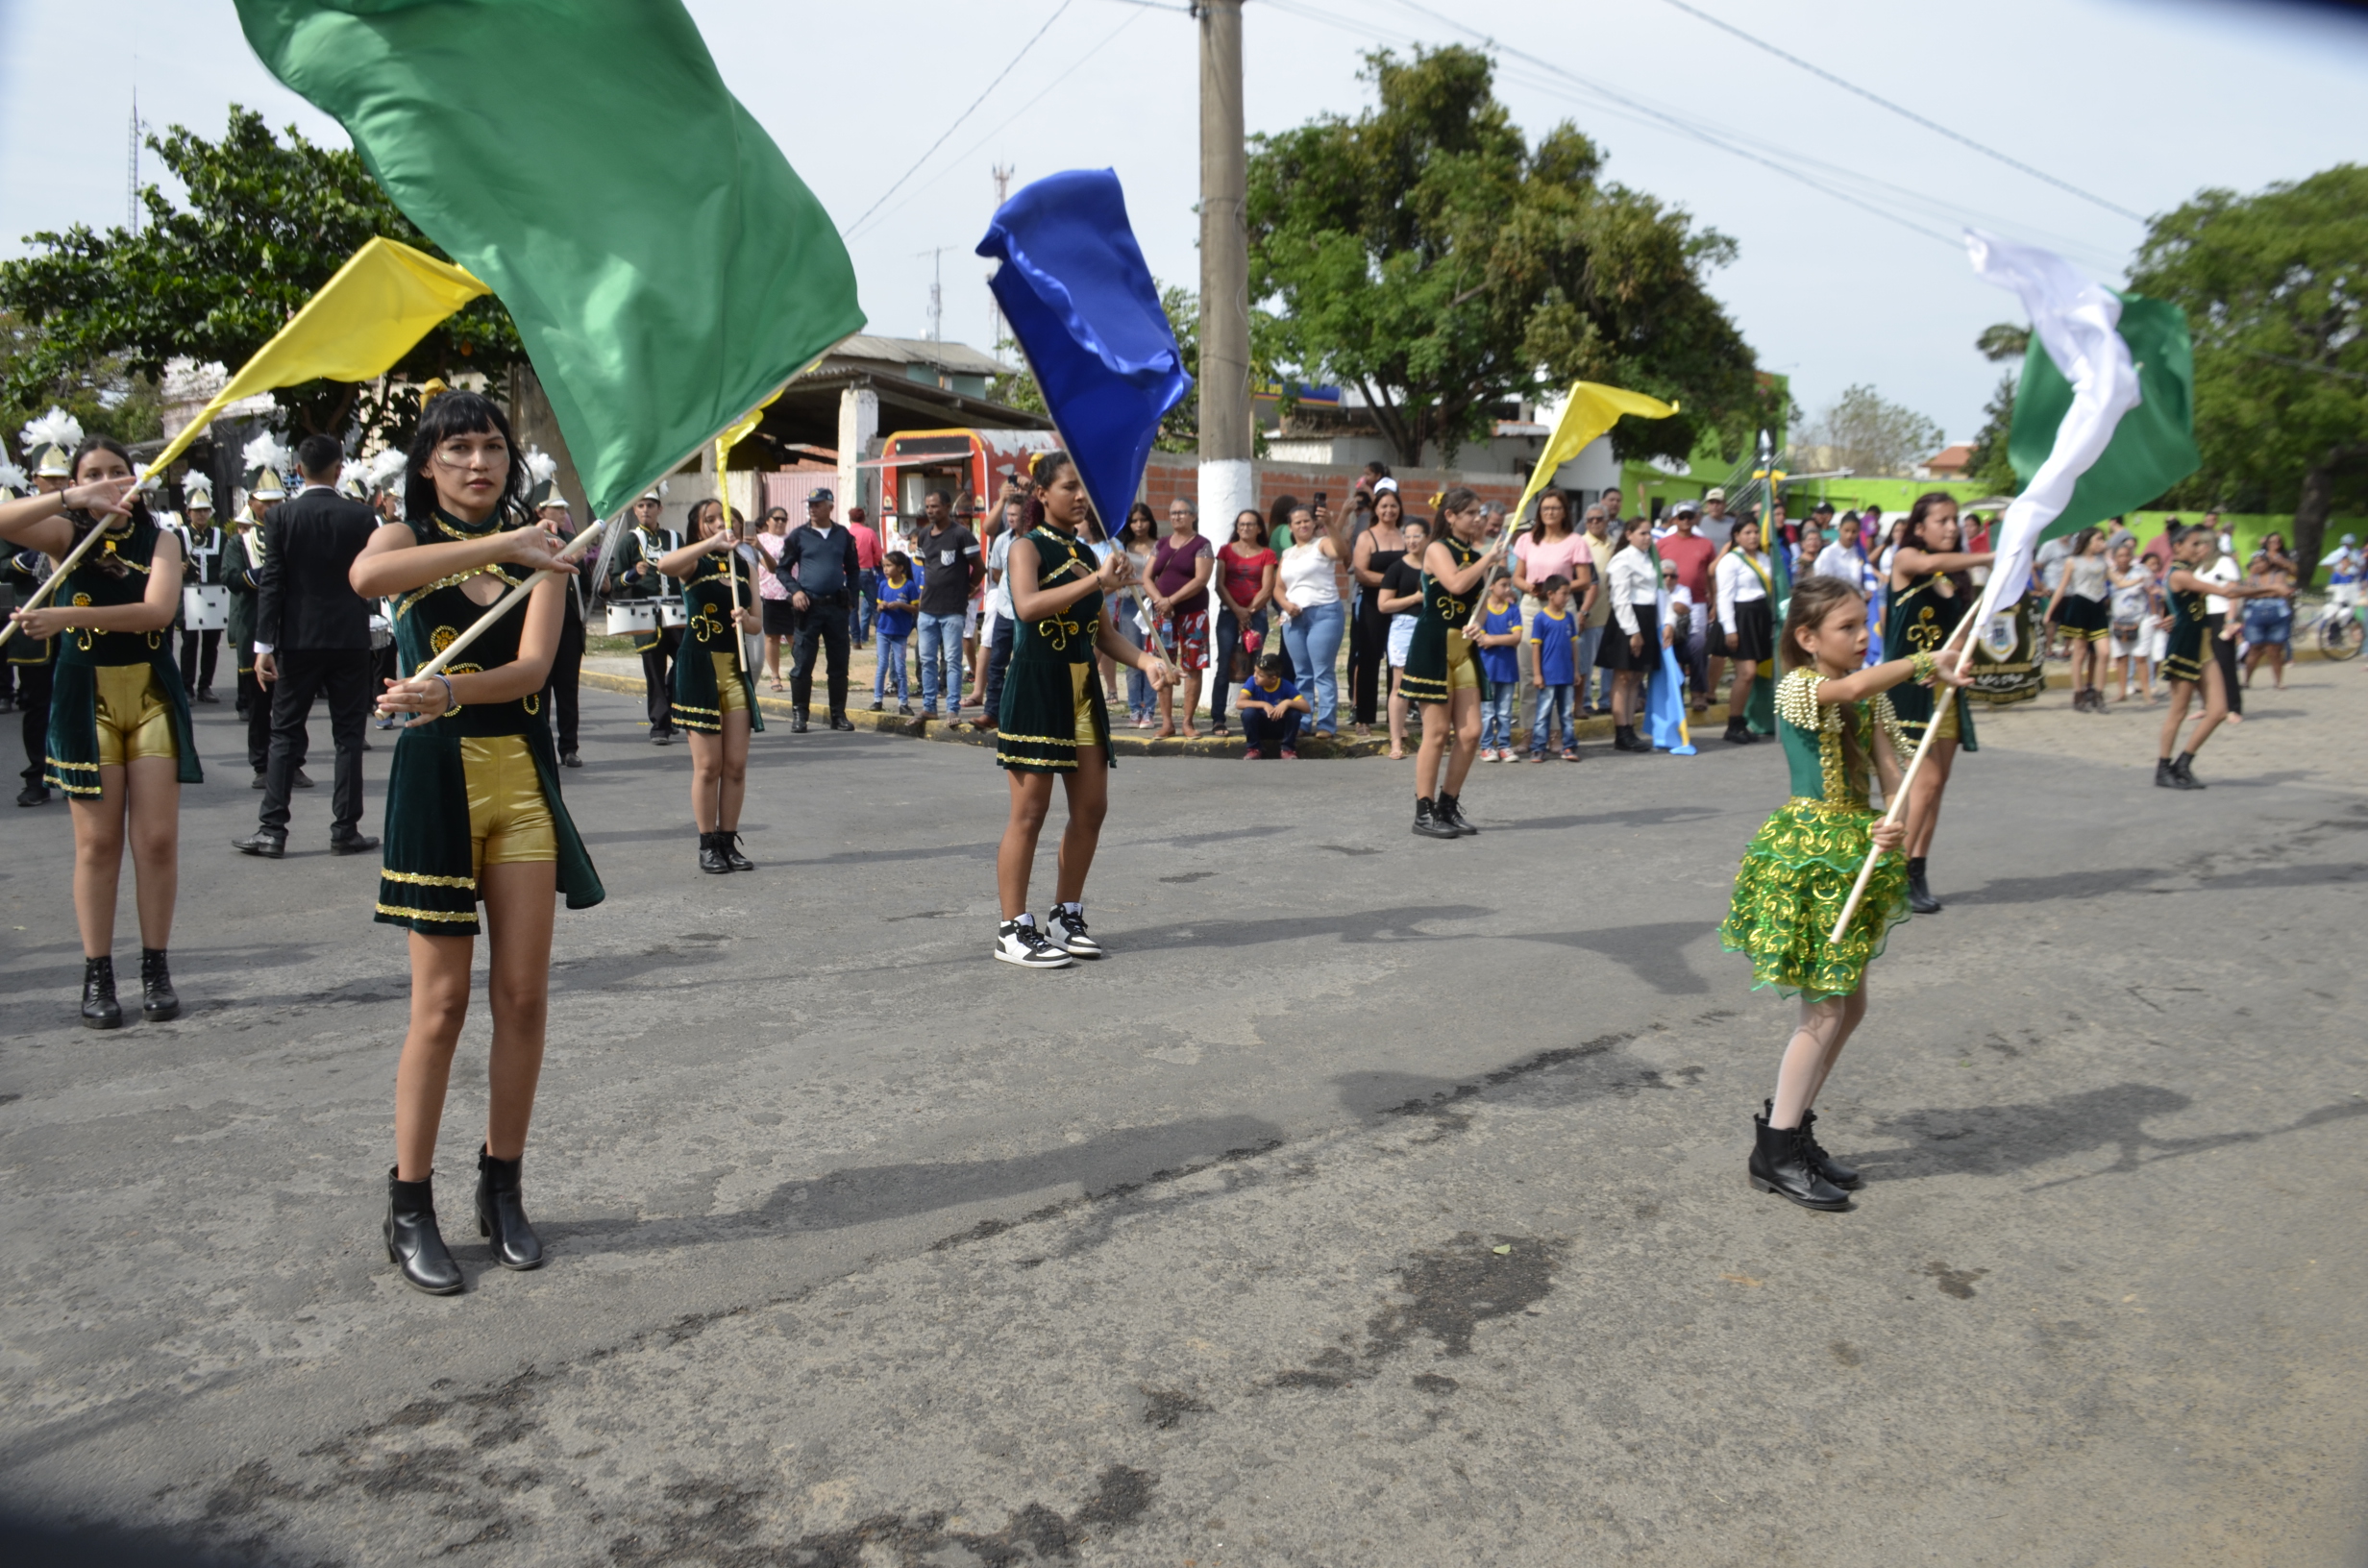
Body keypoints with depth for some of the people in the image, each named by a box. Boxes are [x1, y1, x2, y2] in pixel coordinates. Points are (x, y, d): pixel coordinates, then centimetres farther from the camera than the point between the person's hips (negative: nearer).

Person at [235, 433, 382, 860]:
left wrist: (264, 644, -4)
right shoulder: (361, 516, -4)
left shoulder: (282, 516, -4)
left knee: (285, 734, 7)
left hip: (298, 640, 0)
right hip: (351, 638, 0)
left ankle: (271, 830, 5)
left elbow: (271, 583, -6)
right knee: (348, 736, 5)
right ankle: (346, 830, 6)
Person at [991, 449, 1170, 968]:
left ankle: (1066, 917, 20)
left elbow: (1104, 632, 17)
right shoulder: (1028, 547, -5)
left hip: (1083, 687, 7)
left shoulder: (1086, 553, 16)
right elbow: (1027, 606, -26)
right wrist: (1096, 581, -29)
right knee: (1030, 810, -5)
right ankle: (1013, 930, 3)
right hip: (1036, 685, -7)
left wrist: (1145, 660, 0)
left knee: (1091, 807, 6)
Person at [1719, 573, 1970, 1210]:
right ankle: (1774, 1152, 6)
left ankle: (1791, 1126, 24)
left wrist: (1898, 825, -17)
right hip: (1806, 852, -8)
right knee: (1827, 1008, -5)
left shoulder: (1871, 699, 10)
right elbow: (1854, 685, -35)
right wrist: (1929, 663, -27)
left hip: (1856, 855, 8)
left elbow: (1892, 772, 1)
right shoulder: (1796, 688, -12)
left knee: (1847, 1003, 11)